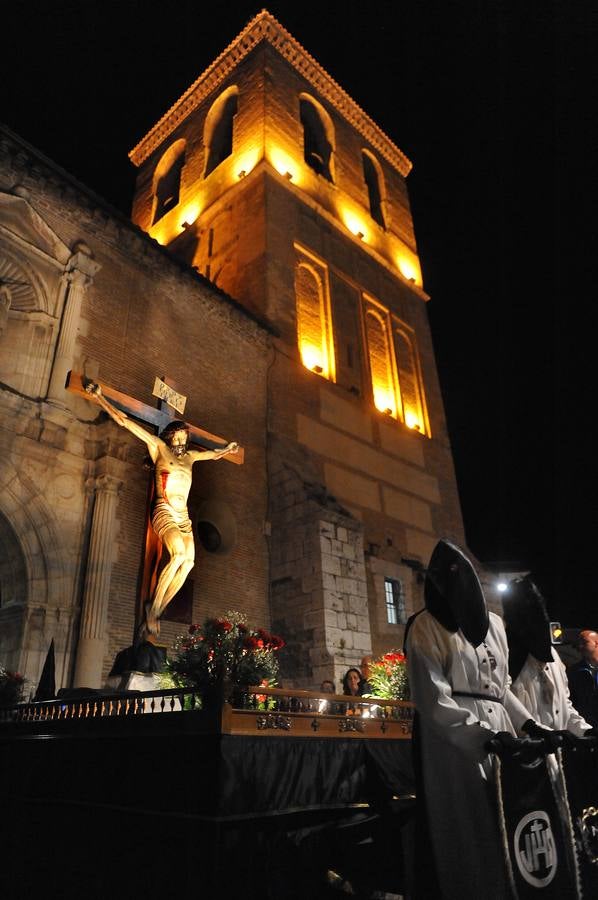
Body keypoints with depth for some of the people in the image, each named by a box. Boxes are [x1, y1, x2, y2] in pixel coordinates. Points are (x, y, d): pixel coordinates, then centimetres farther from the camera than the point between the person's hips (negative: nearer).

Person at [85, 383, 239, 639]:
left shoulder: (190, 456, 21)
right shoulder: (159, 446, 7)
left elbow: (214, 454, 43)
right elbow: (124, 421, 6)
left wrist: (228, 448, 55)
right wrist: (99, 398, 5)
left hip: (183, 515, 6)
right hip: (164, 510, -5)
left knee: (188, 561, -15)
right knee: (179, 554, -28)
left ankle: (154, 615, -11)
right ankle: (153, 609, -17)